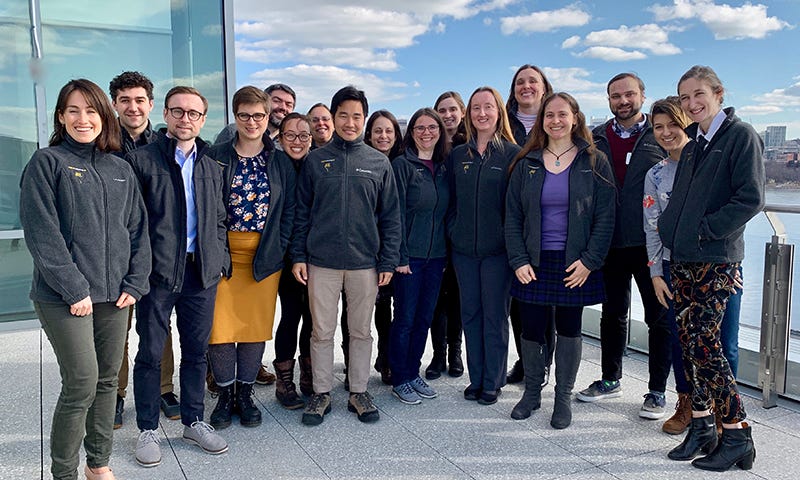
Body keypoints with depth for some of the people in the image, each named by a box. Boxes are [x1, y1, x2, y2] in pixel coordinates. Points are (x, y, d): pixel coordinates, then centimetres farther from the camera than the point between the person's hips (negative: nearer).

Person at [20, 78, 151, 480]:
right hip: (64, 296, -5)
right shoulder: (47, 162, -2)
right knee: (82, 383, -7)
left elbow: (138, 230, 12)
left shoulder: (121, 169, 13)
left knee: (107, 380, 11)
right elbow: (42, 232, -10)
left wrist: (134, 283, 1)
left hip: (114, 295, 5)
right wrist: (73, 288, -15)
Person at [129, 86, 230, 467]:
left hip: (202, 271, 4)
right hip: (157, 272, -4)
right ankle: (148, 430, 21)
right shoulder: (140, 160, -3)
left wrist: (219, 261, 7)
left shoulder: (211, 168, 13)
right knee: (150, 353, 6)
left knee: (196, 351, 13)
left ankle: (193, 421, 28)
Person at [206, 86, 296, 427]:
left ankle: (245, 394, 23)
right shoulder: (215, 157, 3)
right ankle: (225, 395, 18)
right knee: (220, 325, 0)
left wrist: (278, 248, -3)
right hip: (223, 254, -1)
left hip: (265, 256, 1)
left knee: (256, 324, 7)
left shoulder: (281, 163, 7)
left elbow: (289, 211, 7)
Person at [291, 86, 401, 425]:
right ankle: (321, 393, 21)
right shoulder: (315, 161, 4)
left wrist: (388, 260, 0)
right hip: (321, 262, 0)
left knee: (361, 331, 10)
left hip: (365, 262, 1)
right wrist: (298, 256, -1)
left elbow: (390, 216, 5)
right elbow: (302, 212, 5)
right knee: (322, 331, 7)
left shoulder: (379, 162, 5)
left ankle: (359, 392, 23)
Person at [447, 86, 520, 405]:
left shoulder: (512, 153, -3)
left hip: (497, 249, -4)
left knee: (495, 315, 4)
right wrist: (453, 232, 3)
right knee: (470, 314, 10)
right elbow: (452, 200, 12)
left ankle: (493, 382, 16)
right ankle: (476, 378, 22)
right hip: (463, 249, 4)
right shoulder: (458, 155, 9)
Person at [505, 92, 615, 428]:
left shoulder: (593, 163, 0)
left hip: (575, 264, -1)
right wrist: (518, 260, -5)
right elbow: (512, 216, 5)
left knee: (569, 329, 7)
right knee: (531, 329, 5)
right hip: (534, 263, 2)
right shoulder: (526, 164, 5)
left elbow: (605, 217, -3)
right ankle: (532, 392, 25)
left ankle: (564, 397, 22)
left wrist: (589, 261, -12)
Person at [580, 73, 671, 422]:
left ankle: (657, 391, 18)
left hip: (650, 242, -3)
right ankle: (610, 380, 32)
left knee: (659, 316, 4)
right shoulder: (597, 139, 7)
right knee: (612, 313, 15)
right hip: (610, 242, 3)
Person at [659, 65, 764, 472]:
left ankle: (738, 436, 3)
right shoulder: (693, 141, 16)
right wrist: (670, 228, 11)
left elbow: (751, 199, -15)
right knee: (688, 342, 8)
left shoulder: (741, 135, -7)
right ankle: (702, 425, 19)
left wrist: (705, 231, -15)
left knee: (703, 343, -9)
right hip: (683, 257, 7)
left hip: (715, 259, -7)